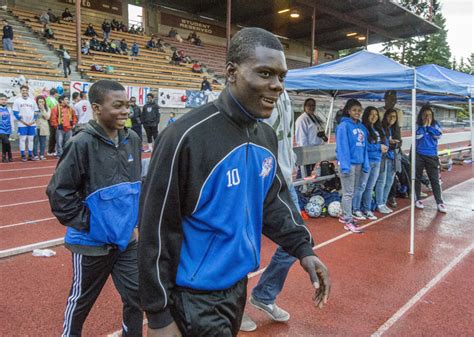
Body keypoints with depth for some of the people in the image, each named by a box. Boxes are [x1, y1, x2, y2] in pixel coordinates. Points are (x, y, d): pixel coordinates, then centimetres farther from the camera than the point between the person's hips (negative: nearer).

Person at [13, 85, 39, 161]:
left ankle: (30, 155, 13)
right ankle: (23, 156, 2)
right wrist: (22, 121, -10)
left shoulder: (32, 100, 10)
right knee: (22, 139, -2)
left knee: (31, 139, 6)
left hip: (32, 124, 3)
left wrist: (33, 120, -3)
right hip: (22, 124, -3)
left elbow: (36, 111, 11)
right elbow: (15, 112, -2)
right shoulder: (17, 100, 1)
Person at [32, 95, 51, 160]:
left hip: (44, 128, 3)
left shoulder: (47, 109, 9)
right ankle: (35, 155, 1)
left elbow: (47, 117, -4)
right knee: (35, 141, -4)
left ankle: (42, 155, 12)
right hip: (36, 127, -2)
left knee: (43, 142, 5)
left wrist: (43, 109, -8)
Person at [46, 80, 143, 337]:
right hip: (92, 242, -4)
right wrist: (84, 223, -14)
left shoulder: (132, 140, 0)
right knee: (81, 300, 17)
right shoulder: (82, 144, -18)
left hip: (126, 239, 5)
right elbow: (58, 191, -16)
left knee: (136, 296, 11)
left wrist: (136, 219, 9)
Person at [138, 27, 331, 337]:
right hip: (196, 295, -8)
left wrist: (303, 248, -2)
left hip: (239, 283, 8)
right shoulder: (187, 137, -24)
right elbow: (157, 230, -19)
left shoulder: (267, 136, 0)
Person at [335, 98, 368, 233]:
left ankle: (345, 216, 27)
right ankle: (348, 221, 2)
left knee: (352, 192, 15)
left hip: (358, 163, 7)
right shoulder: (344, 126, -10)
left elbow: (364, 147, 13)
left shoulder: (361, 127, 12)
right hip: (348, 163, -7)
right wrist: (345, 165, -21)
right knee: (348, 193, -3)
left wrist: (366, 164, 7)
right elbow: (342, 146, -15)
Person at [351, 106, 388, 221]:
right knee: (361, 186, -4)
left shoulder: (378, 129, 16)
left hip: (377, 161, 8)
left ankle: (367, 209, 20)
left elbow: (384, 142, 18)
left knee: (370, 187, 12)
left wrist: (384, 147, -5)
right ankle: (356, 210, 4)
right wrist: (378, 147, -12)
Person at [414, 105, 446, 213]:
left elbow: (438, 135, -10)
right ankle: (418, 199, 22)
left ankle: (440, 202, 3)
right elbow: (417, 136, -17)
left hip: (432, 156, 1)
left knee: (435, 179, 0)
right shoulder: (417, 125, -2)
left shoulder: (435, 124, 4)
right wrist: (424, 125, -14)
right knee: (417, 178, 8)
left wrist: (429, 126, -11)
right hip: (418, 155, -1)